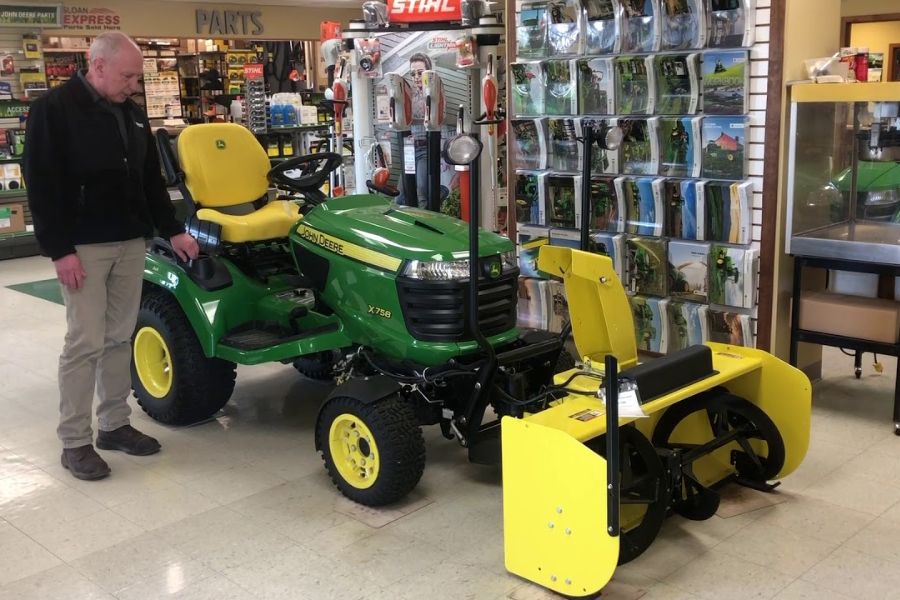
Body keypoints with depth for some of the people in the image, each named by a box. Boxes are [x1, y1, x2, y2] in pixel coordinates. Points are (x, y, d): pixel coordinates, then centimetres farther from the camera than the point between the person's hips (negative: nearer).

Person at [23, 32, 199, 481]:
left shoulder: (131, 114, 12)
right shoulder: (53, 109, -8)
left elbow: (151, 178, 20)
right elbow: (41, 185, -13)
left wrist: (171, 230, 14)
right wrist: (59, 249, -17)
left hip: (130, 242, 7)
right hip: (83, 246, -7)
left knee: (120, 338, 11)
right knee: (85, 342, -5)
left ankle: (114, 425, 21)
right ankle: (74, 441, 4)